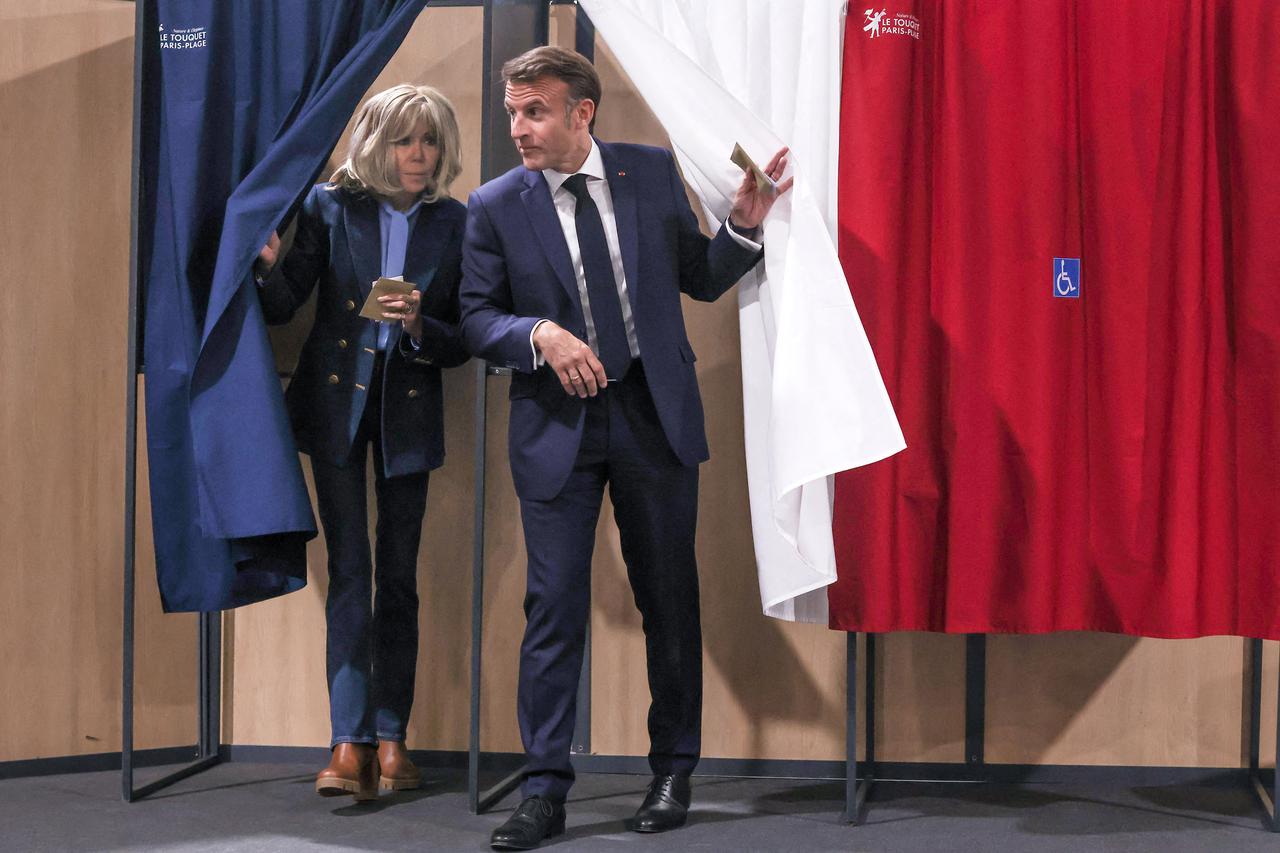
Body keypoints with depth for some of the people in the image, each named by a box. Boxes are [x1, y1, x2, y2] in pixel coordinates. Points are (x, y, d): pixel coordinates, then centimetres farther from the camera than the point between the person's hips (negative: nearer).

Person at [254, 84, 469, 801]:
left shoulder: (456, 222, 1)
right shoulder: (331, 206, 0)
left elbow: (465, 340, 2)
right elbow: (282, 307, -3)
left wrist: (419, 326, -18)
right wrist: (270, 263, -23)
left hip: (409, 411, 1)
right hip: (336, 400, -1)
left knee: (399, 576, 5)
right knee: (350, 570, -6)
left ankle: (391, 735, 13)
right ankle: (351, 740, -7)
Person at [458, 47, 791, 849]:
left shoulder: (652, 172, 2)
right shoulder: (496, 205, -1)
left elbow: (699, 279, 9)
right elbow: (477, 316, -1)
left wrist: (745, 225, -7)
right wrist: (541, 336, -19)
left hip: (656, 414, 1)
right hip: (557, 423, -1)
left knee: (671, 599, 9)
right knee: (554, 608, -2)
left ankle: (673, 773, 24)